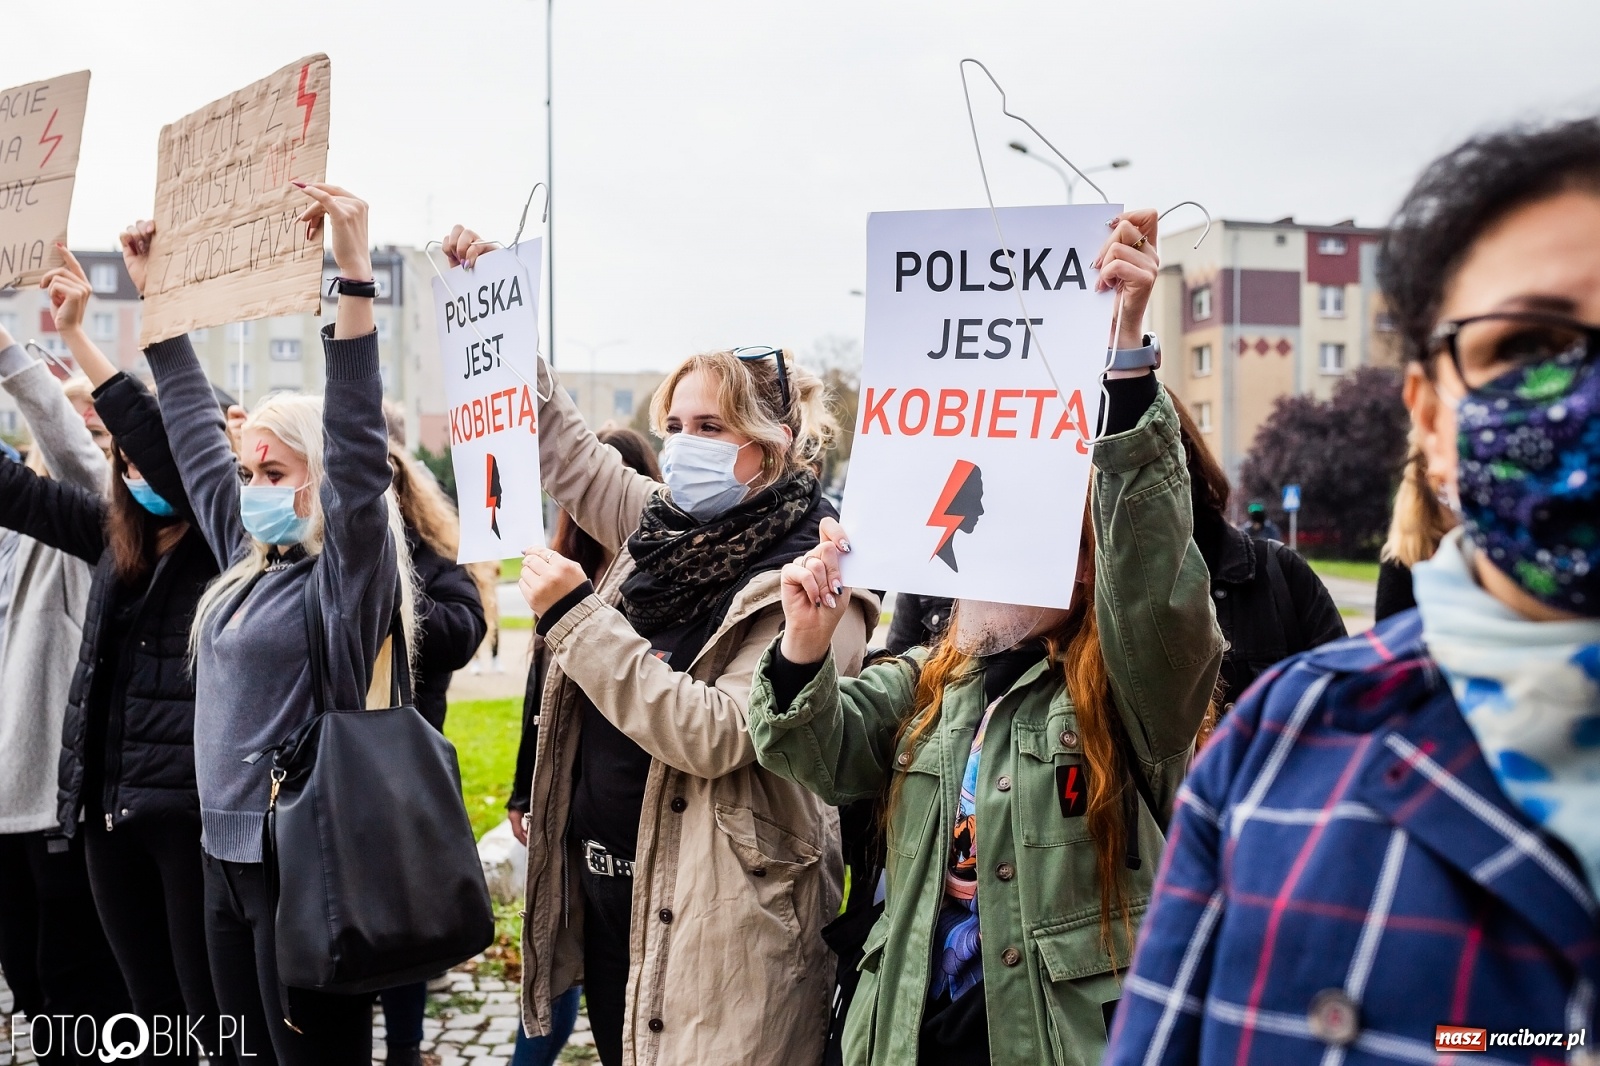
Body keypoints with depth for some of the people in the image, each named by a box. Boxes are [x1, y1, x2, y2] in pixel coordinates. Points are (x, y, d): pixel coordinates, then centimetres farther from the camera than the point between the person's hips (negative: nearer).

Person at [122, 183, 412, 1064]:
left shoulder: (348, 571, -9)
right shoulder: (246, 561, 13)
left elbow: (358, 444, -23)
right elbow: (195, 433, 19)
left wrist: (354, 277, -31)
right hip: (226, 851, 8)